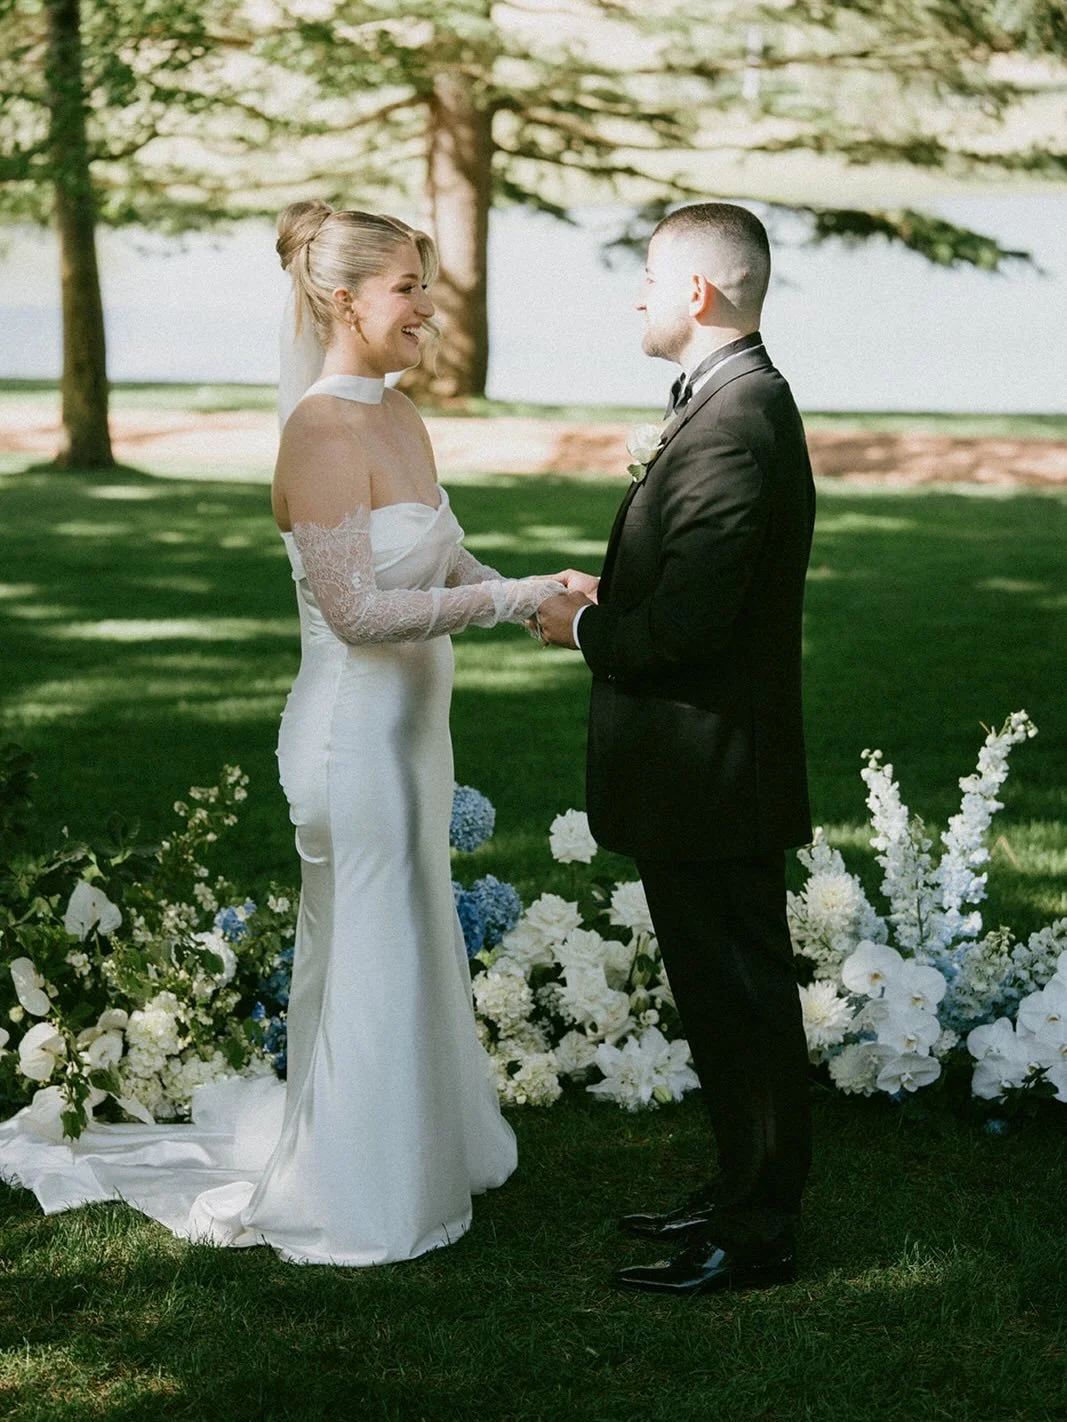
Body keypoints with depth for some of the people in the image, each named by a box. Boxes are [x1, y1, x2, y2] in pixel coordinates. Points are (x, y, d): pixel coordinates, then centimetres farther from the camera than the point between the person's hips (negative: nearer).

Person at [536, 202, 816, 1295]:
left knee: (739, 999, 0)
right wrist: (611, 596, 8)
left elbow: (689, 621, -26)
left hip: (711, 777, -10)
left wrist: (584, 628, -10)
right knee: (728, 993, 19)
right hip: (710, 766, 10)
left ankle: (757, 1236, 11)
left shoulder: (729, 424, -22)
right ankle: (749, 1193, 31)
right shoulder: (743, 401, 12)